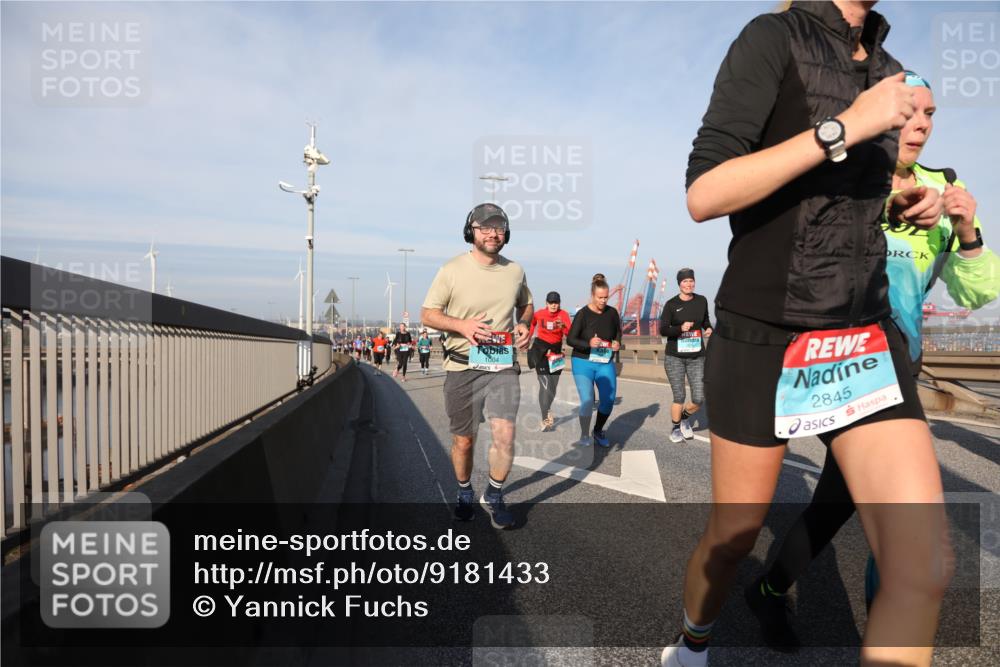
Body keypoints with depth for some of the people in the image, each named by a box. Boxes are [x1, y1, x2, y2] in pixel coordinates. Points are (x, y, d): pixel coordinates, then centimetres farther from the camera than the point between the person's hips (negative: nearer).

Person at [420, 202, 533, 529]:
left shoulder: (515, 271, 5)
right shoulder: (452, 270, -5)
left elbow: (526, 305, 22)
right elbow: (427, 314, -2)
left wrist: (524, 325, -1)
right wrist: (462, 324, -19)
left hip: (503, 366, 2)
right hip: (463, 367, -1)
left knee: (504, 435, -11)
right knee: (463, 441, 10)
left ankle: (494, 496, 16)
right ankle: (465, 493, 38)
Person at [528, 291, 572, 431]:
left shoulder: (563, 314, -11)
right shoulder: (538, 314, -9)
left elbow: (570, 333, -26)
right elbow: (532, 323, 15)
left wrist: (563, 326, -45)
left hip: (556, 350, 2)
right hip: (540, 350, -2)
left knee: (553, 385, 11)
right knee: (545, 385, -13)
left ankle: (546, 412, 34)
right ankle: (545, 419, -11)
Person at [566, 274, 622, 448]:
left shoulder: (612, 313, -1)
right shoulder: (583, 314, -11)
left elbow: (618, 333, 15)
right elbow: (570, 339, -10)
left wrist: (618, 343, -8)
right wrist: (588, 343, -27)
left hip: (605, 363, 4)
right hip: (583, 362, -4)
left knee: (609, 400, 3)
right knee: (587, 401, -13)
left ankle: (598, 431, 30)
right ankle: (584, 437, 8)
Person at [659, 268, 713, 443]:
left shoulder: (701, 301, 5)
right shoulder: (671, 304, -5)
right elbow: (662, 330, -8)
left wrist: (708, 329, 0)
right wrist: (680, 328, -25)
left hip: (696, 357, 3)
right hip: (674, 357, -3)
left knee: (699, 399, -2)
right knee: (679, 397, -1)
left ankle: (685, 417, 31)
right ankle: (675, 428, 24)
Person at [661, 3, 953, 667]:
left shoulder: (885, 68, 16)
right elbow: (703, 195, -17)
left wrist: (901, 206, 8)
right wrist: (844, 127, -18)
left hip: (865, 338, 6)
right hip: (763, 339, -5)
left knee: (925, 570, -9)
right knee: (733, 536, 12)